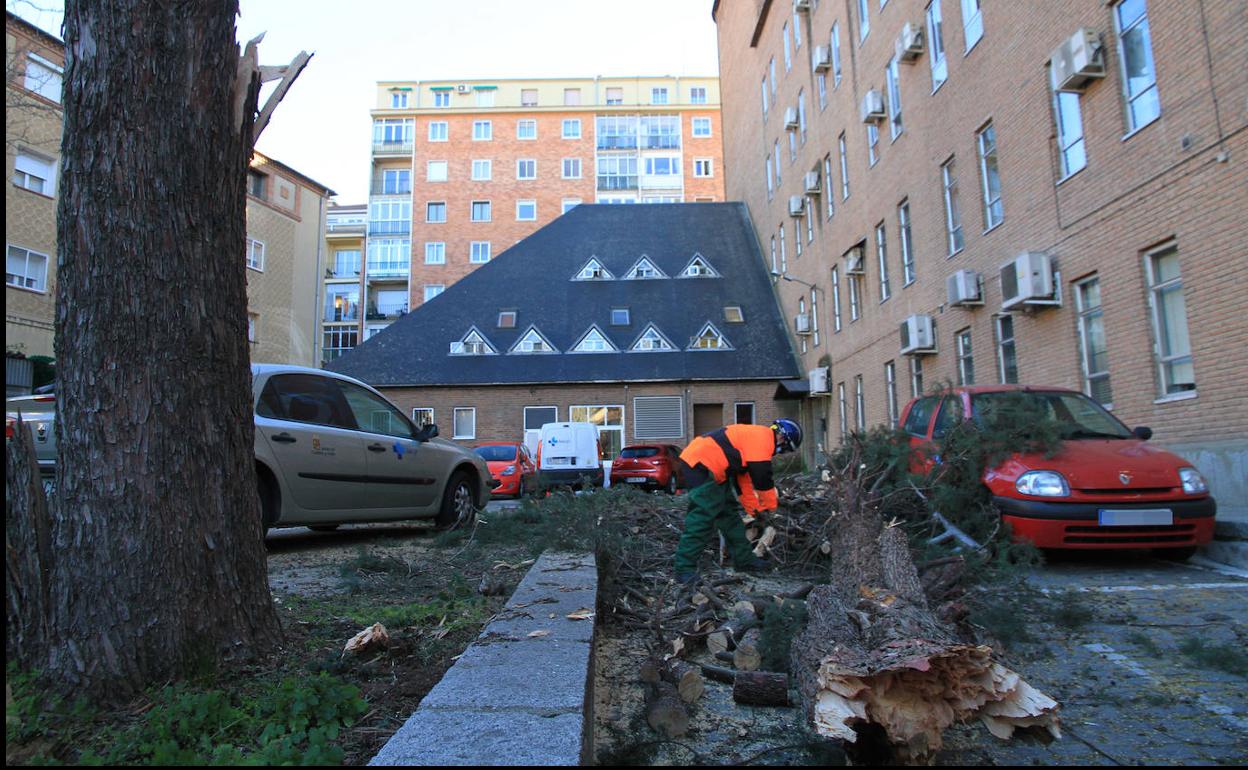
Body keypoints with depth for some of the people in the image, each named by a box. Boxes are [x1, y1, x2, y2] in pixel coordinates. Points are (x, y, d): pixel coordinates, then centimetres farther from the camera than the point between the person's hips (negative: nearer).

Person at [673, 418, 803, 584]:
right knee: (702, 519, -12)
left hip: (706, 467, 11)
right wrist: (771, 507, 5)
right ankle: (685, 570, -9)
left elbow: (744, 477, 27)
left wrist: (754, 510, 28)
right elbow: (762, 478, -11)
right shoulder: (763, 437, -9)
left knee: (728, 515, 16)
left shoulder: (753, 436, 23)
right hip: (700, 465, -11)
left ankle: (744, 559, 25)